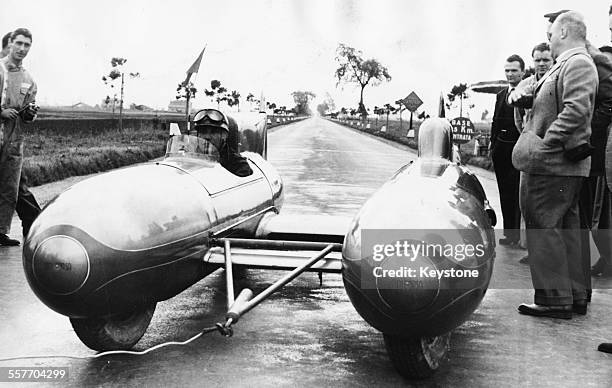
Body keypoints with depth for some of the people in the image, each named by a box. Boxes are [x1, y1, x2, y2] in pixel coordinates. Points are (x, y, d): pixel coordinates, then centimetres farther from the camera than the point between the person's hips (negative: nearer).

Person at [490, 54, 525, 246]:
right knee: (505, 193, 10)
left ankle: (523, 234, 4)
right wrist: (493, 144, 12)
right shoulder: (501, 95, 16)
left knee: (519, 193, -4)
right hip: (501, 148, 7)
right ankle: (509, 232, 19)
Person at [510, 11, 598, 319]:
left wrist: (542, 148, -25)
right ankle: (575, 297, 21)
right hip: (564, 164, 10)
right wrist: (522, 93, 5)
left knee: (543, 227, -7)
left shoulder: (578, 63, -11)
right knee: (565, 228, 13)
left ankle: (554, 300, -2)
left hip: (554, 164, -10)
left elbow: (576, 110, -23)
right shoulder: (563, 66, 21)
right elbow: (547, 107, 21)